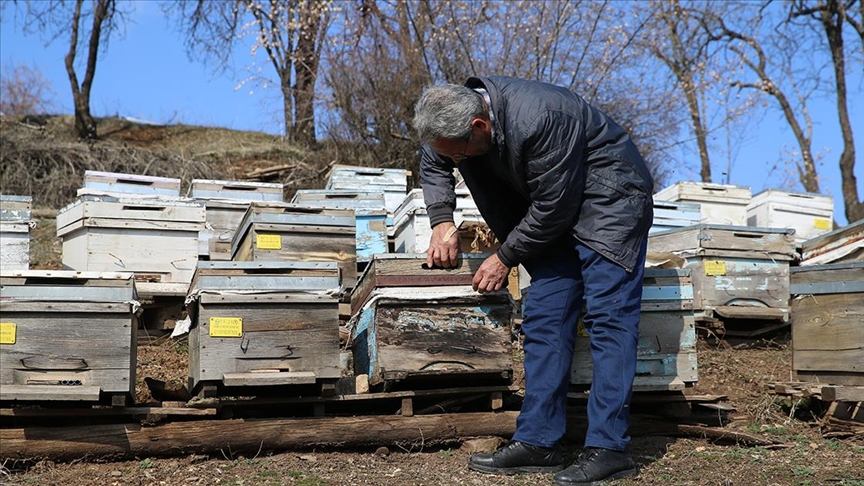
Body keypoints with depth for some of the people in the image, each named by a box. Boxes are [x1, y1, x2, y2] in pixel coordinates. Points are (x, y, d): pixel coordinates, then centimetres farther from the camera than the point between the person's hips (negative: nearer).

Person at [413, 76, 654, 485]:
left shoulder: (536, 121, -33)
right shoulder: (458, 112, -8)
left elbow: (552, 207, -25)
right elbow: (432, 164, 13)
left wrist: (506, 258, -13)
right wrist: (442, 221, -2)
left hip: (609, 201, -8)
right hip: (554, 211, 8)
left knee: (607, 317, -15)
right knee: (543, 320, 0)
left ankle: (609, 448, -14)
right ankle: (537, 442, 2)